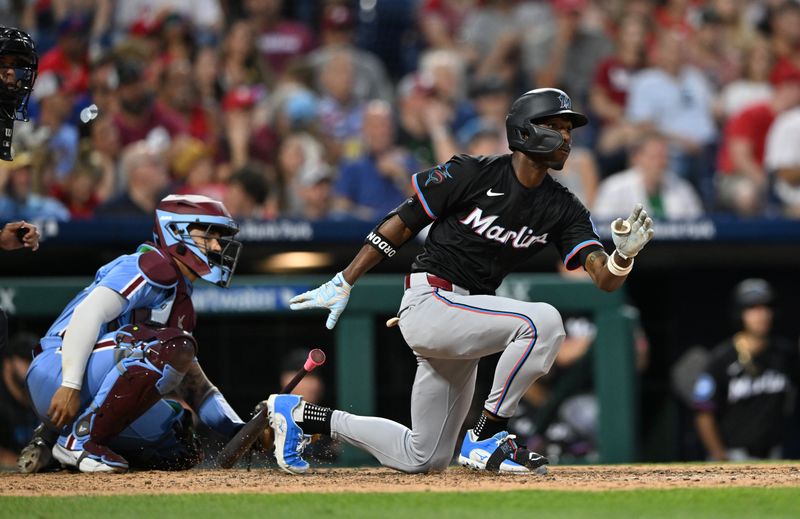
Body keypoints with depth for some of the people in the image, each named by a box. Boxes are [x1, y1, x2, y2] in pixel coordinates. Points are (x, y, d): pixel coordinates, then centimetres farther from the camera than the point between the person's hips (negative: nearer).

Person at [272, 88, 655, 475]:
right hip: (429, 302, -7)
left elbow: (605, 279, -5)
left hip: (463, 321, 7)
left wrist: (625, 255, -28)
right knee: (542, 321, -29)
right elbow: (399, 225, -4)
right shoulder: (472, 174, -12)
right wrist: (344, 284, -3)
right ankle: (486, 439, -18)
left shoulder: (562, 208, 3)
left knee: (423, 459, 11)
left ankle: (301, 415, 24)